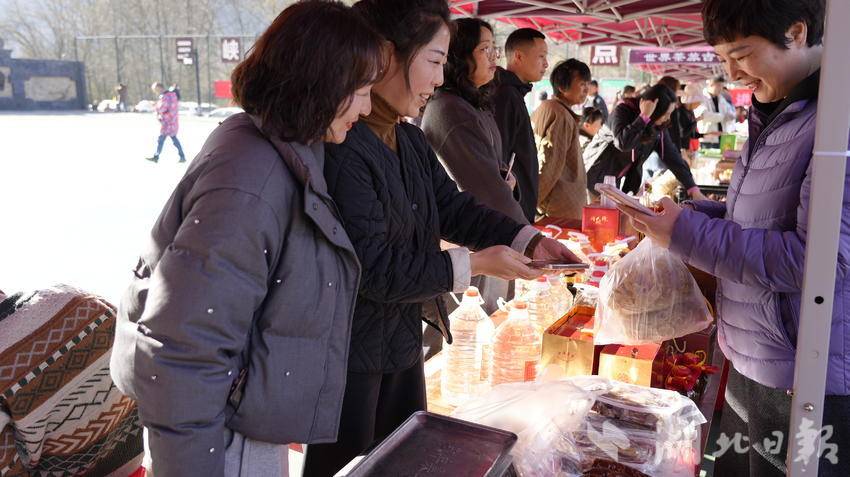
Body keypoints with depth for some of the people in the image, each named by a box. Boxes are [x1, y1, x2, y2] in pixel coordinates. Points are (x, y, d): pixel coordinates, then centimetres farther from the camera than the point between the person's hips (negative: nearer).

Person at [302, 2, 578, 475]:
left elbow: (453, 206, 7)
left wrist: (528, 239, -6)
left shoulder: (412, 142, 6)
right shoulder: (340, 148, -27)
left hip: (402, 338, 9)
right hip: (348, 353, -9)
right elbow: (374, 267, -28)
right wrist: (472, 265, -22)